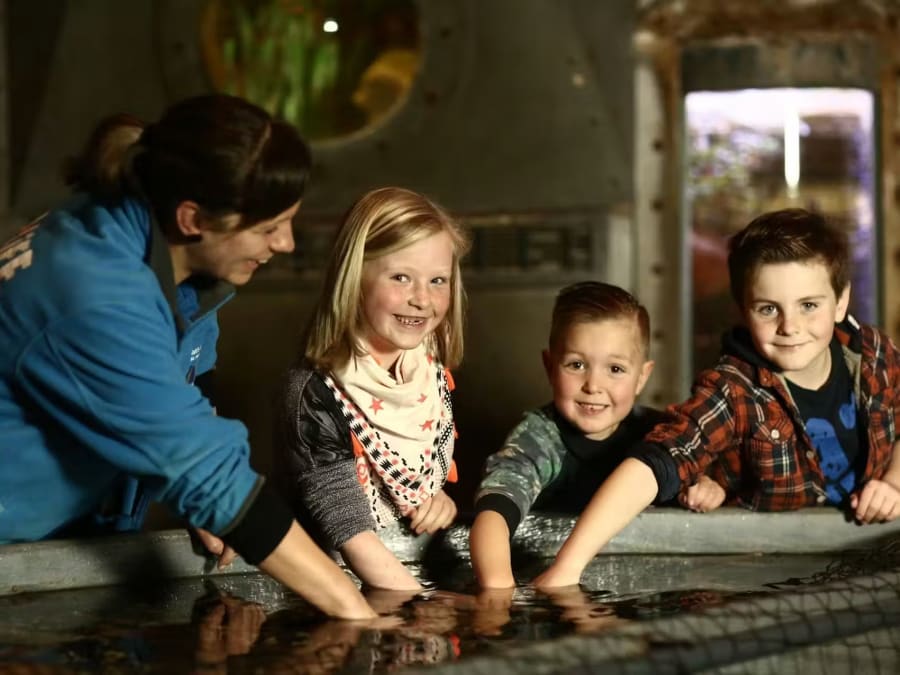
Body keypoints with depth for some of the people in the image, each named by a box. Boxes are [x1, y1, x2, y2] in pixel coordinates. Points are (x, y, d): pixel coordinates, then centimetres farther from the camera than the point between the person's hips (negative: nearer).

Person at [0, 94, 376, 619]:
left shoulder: (162, 247, -6)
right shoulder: (99, 300, -32)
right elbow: (205, 465, -34)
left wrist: (206, 507, -11)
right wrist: (355, 611, -33)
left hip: (80, 536, 8)